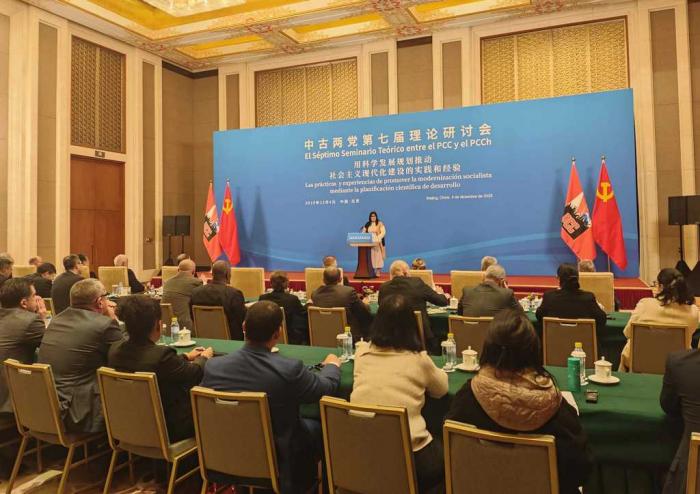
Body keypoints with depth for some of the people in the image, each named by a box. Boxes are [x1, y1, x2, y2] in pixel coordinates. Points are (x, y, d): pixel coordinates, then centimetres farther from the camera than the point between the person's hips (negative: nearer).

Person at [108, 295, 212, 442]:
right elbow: (195, 374, -14)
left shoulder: (115, 349, -10)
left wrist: (187, 356, 19)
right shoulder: (161, 354, -32)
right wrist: (204, 357, 9)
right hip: (168, 431, -7)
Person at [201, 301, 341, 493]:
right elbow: (327, 386, -10)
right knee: (316, 428, 24)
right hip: (276, 464, -3)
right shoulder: (289, 369, -29)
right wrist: (333, 365, 13)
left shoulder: (213, 366, -19)